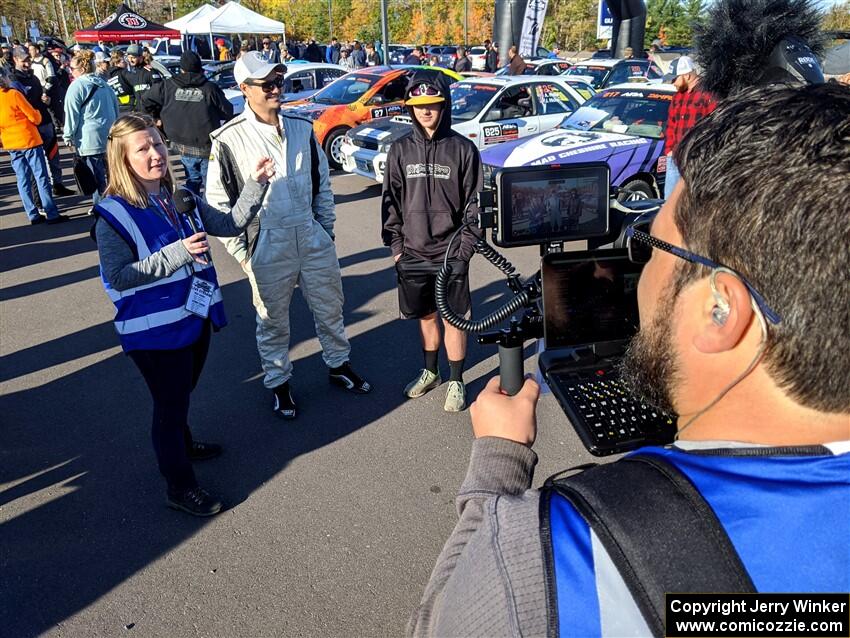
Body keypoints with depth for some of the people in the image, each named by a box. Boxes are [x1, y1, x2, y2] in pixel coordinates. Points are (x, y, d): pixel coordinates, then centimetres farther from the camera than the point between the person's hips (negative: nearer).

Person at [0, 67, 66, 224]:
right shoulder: (14, 94, -11)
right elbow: (35, 117, -10)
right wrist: (38, 113, 10)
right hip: (29, 140, -6)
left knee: (22, 180, 8)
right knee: (41, 178, -4)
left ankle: (33, 215, 8)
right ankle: (52, 214, -5)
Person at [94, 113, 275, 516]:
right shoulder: (113, 214, -17)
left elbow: (229, 224, 2)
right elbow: (118, 277, -21)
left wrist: (255, 184, -11)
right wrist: (178, 254, -28)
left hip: (195, 316, 7)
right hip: (154, 330, -7)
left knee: (181, 395, 27)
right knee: (170, 404, 7)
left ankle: (181, 446, 53)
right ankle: (180, 487, 26)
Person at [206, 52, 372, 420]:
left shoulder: (302, 129, 5)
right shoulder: (228, 139, -9)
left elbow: (322, 183, 13)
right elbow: (218, 201, -5)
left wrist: (326, 230, 11)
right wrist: (240, 251, -7)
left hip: (313, 238, 4)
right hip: (267, 244, -4)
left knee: (330, 308, 17)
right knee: (273, 320, 11)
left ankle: (338, 365, 39)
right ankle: (278, 383, 31)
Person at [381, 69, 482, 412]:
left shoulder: (463, 149, -4)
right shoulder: (400, 150, 2)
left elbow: (474, 203, -2)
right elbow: (391, 201, 6)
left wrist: (465, 248, -8)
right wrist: (395, 245, 0)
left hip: (451, 255, -2)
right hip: (412, 254, 3)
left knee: (454, 318, 7)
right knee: (426, 316, 16)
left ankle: (456, 381, 23)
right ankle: (430, 371, 37)